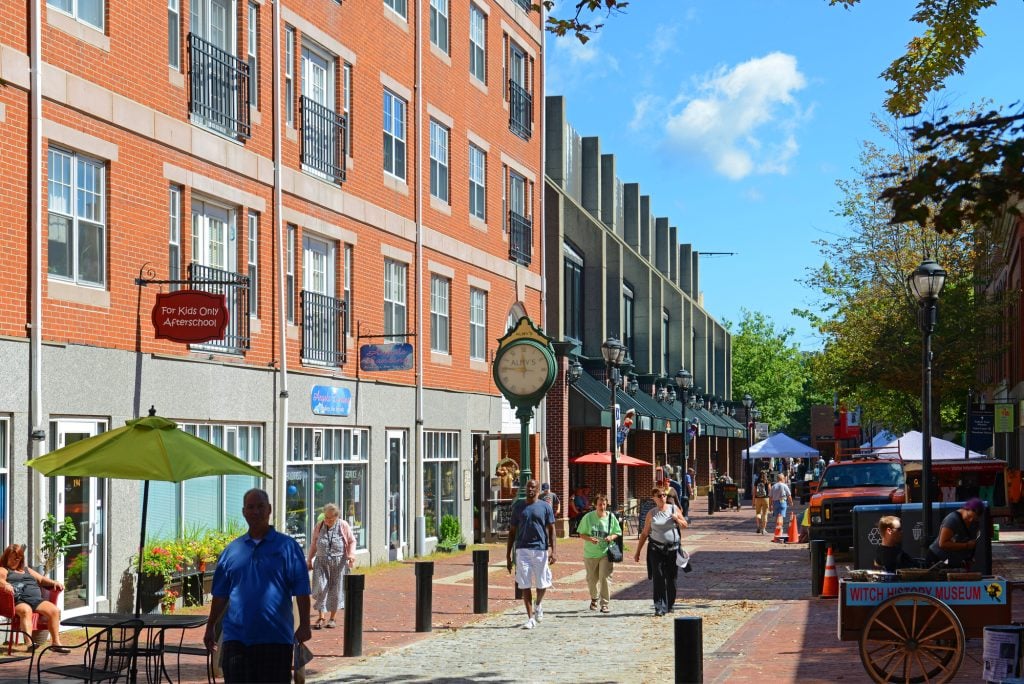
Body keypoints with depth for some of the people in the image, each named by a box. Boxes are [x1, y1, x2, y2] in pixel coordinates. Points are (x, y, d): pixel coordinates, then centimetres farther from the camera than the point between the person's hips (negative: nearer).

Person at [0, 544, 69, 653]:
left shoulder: (27, 570, 35)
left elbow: (41, 579, 30)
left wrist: (54, 583, 10)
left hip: (36, 599, 6)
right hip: (18, 600, -6)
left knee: (55, 610, -20)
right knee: (26, 610, -40)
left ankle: (56, 643, -18)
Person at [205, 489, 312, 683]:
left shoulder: (287, 547, 1)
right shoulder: (232, 550, 11)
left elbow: (301, 590, -4)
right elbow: (220, 594, 16)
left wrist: (304, 625, -12)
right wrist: (210, 628, 14)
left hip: (276, 638, -2)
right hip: (237, 636, 2)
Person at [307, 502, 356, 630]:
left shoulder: (344, 526, -1)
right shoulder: (319, 526, 6)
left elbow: (352, 541, 5)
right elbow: (314, 544, 15)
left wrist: (351, 554, -12)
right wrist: (309, 560, 14)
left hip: (338, 563, -1)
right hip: (321, 562, 2)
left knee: (336, 589, 2)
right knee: (320, 587, -8)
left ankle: (332, 618, 15)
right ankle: (321, 617, 2)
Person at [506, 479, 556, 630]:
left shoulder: (545, 507, 3)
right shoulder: (518, 507, 7)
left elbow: (551, 530, 2)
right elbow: (512, 531, 11)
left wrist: (552, 551, -9)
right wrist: (508, 554, 7)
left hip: (541, 549, -1)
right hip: (522, 550, 1)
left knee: (542, 583, 3)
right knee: (525, 585, -2)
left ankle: (538, 605, 34)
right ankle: (530, 618, 3)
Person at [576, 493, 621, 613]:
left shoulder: (611, 517, -2)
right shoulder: (588, 517, -4)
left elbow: (617, 533, 7)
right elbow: (582, 534, 2)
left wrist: (611, 537, -15)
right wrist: (589, 538, -18)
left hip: (606, 553, -1)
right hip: (590, 553, 1)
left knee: (604, 577, -12)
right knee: (592, 578, 13)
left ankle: (605, 603, -3)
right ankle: (594, 599, 38)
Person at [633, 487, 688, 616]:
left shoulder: (674, 509, 5)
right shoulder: (652, 513, 4)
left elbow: (685, 526, 10)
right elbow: (644, 534, 8)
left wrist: (677, 519, -11)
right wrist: (637, 552, 6)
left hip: (673, 548, 1)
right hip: (656, 549, -1)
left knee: (671, 579, 6)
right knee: (658, 578, -9)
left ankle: (670, 605, 21)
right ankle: (660, 608, -9)